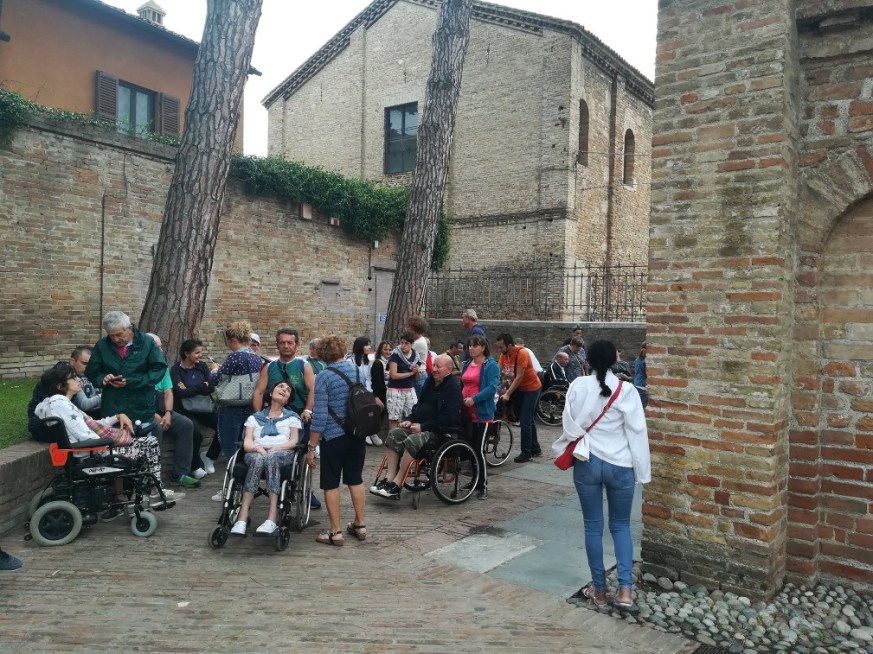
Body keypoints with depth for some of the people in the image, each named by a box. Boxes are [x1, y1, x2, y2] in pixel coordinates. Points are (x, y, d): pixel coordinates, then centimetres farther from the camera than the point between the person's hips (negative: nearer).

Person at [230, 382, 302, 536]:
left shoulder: (292, 417, 26)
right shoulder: (254, 417, 27)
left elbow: (293, 441, 10)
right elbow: (247, 442, 11)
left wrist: (276, 448, -9)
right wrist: (257, 447, -13)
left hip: (283, 453, -1)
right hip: (257, 452, 1)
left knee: (271, 458, -38)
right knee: (258, 459, -37)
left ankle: (272, 519, -51)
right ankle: (242, 518, -47)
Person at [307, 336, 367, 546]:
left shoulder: (324, 377, -14)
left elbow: (320, 415, -17)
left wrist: (312, 447, -12)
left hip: (334, 437, -5)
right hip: (358, 435, 5)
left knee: (331, 484, 7)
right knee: (356, 480, 16)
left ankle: (335, 532, 13)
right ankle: (360, 526, 25)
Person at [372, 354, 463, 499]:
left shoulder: (453, 388, -14)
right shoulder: (430, 381, 13)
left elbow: (447, 418, -22)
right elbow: (419, 404, 21)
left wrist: (423, 427, -21)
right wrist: (409, 420, 3)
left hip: (442, 431, -9)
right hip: (421, 426, 9)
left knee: (412, 441, -31)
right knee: (394, 434, -10)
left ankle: (396, 486, -24)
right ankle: (389, 479, -15)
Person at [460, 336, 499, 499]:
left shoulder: (491, 365, -7)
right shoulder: (467, 364, 15)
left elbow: (492, 387, -18)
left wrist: (474, 399, -26)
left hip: (482, 413, -7)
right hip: (466, 412, 7)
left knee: (479, 449, -6)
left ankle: (483, 486, 5)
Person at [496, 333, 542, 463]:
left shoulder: (521, 353, -26)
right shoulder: (504, 354, -4)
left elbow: (519, 377, -27)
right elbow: (499, 372, -8)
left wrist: (507, 394, -29)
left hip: (531, 388, -7)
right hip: (517, 388, 7)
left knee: (525, 421, -7)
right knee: (528, 420, 16)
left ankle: (526, 453, 2)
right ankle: (535, 449, 29)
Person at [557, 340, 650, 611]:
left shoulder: (578, 386, -7)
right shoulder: (626, 390, -9)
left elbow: (570, 426, -4)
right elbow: (637, 432, -7)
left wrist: (567, 449, 15)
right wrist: (642, 470, 1)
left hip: (587, 464, 0)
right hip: (619, 466, 0)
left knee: (593, 526, 11)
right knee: (620, 525, 15)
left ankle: (599, 589, 20)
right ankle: (625, 589, 7)